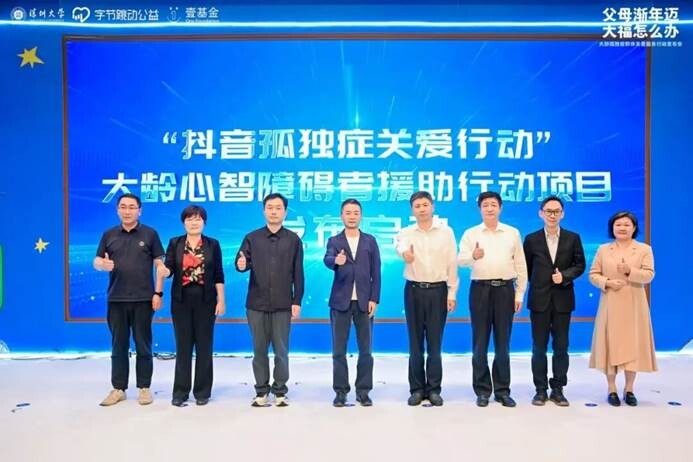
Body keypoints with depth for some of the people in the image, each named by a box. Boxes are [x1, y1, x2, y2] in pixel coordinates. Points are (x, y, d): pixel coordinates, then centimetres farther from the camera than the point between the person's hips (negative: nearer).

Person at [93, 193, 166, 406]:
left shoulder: (149, 234, 2)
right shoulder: (109, 235, 9)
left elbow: (159, 264, 0)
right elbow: (96, 261, 10)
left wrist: (158, 293, -7)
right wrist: (102, 264, -15)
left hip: (143, 299, -2)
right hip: (116, 299, 3)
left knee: (143, 345, 4)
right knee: (118, 346, 9)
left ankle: (144, 388, 14)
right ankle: (118, 389, 18)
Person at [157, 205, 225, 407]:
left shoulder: (213, 244, 4)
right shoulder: (175, 243, 6)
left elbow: (218, 275, 2)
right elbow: (168, 268, -3)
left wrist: (221, 300, -3)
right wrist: (163, 272, -27)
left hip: (205, 300, 0)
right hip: (181, 300, 0)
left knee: (204, 345, 4)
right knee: (183, 346, 4)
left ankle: (202, 392, 13)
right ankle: (180, 392, 13)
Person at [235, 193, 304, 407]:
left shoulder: (293, 239, 4)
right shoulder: (252, 238, 7)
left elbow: (298, 273, 2)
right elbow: (241, 262, -1)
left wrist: (297, 301, -3)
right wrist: (241, 265, -25)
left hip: (283, 304, -1)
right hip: (256, 303, 1)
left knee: (281, 349, 4)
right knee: (259, 349, 8)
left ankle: (280, 391, 15)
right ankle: (261, 391, 18)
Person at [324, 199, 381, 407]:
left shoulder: (370, 241, 8)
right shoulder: (334, 241, 5)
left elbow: (376, 272, 4)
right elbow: (327, 259, -16)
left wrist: (374, 299, -4)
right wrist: (336, 260, -39)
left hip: (364, 302, 1)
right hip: (340, 301, -1)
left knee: (365, 349, 4)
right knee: (339, 349, 3)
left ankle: (363, 390, 15)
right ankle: (340, 391, 13)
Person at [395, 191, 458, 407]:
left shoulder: (446, 231, 2)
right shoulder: (406, 232, 1)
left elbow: (451, 264, 1)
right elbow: (400, 246, -24)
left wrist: (452, 293, -3)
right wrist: (405, 253, -48)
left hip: (438, 290, 0)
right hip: (414, 291, 1)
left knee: (435, 342, 5)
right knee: (415, 342, 6)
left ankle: (434, 389, 14)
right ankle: (417, 389, 15)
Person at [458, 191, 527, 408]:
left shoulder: (512, 233, 8)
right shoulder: (471, 233, 5)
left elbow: (520, 265, 9)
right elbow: (461, 259, -10)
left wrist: (520, 294, 4)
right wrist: (473, 256, -32)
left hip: (505, 289, 1)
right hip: (480, 289, -1)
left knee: (503, 342, 6)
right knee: (480, 342, 3)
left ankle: (502, 390, 16)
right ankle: (482, 390, 13)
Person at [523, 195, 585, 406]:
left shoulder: (573, 238, 4)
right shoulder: (531, 239, 2)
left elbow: (580, 265, 3)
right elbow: (526, 268, 7)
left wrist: (565, 276, -12)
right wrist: (538, 283, 4)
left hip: (563, 299, 1)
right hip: (539, 299, 0)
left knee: (561, 347, 6)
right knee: (539, 347, 4)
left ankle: (558, 389, 16)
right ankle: (541, 389, 13)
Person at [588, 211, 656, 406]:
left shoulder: (644, 249, 4)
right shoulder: (603, 249, 7)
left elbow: (649, 275, -5)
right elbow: (593, 274, 4)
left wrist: (630, 271, -22)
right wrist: (607, 282, -15)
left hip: (634, 305, 0)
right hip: (611, 305, 1)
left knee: (633, 344, 2)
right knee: (611, 344, 2)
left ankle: (629, 389, 14)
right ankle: (612, 389, 10)